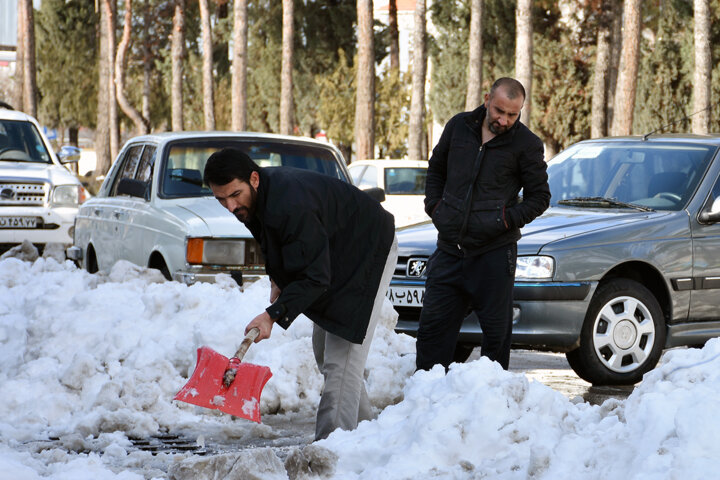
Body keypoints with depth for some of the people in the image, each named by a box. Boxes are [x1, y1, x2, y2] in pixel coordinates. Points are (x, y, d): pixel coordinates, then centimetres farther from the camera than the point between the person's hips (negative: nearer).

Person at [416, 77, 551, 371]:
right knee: (432, 326, 5)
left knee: (496, 330, 2)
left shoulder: (526, 144, -3)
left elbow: (539, 196, 1)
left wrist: (507, 220, -11)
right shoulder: (459, 126, 7)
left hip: (494, 251, -3)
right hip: (449, 247, 3)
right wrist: (434, 205, 8)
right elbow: (436, 168, 22)